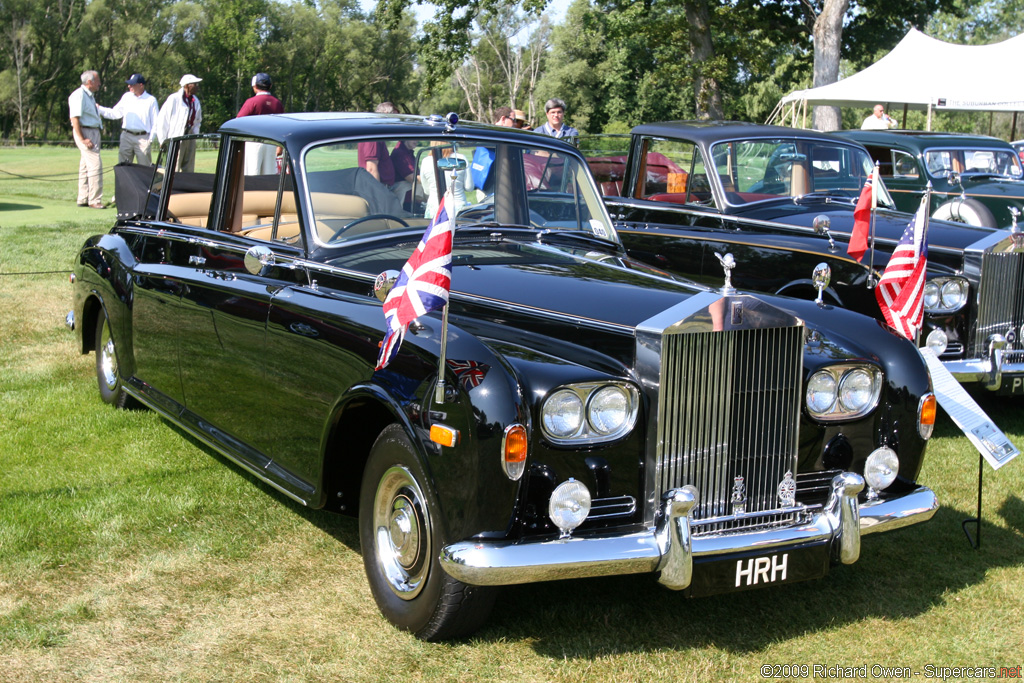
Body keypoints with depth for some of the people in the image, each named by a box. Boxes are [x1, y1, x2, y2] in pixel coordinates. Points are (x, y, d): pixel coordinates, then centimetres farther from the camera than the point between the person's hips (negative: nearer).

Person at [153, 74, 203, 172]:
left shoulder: (195, 101, 12)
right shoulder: (174, 99, -9)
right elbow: (162, 120, -9)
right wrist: (163, 141, -9)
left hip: (189, 139, 7)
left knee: (189, 170, 7)